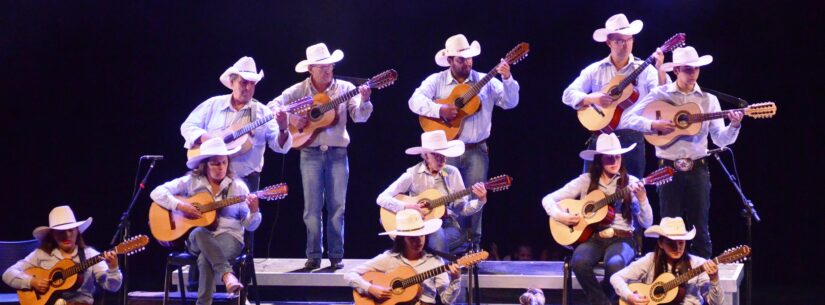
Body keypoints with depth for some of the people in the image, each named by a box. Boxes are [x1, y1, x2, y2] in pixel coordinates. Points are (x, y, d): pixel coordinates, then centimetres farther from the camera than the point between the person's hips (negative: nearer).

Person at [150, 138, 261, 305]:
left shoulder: (237, 186, 6)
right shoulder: (191, 182, 6)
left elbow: (250, 226, 5)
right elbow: (156, 193, 0)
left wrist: (254, 211, -18)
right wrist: (180, 205, -14)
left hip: (229, 237, -1)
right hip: (197, 240, 1)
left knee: (205, 258, -37)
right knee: (200, 233, -39)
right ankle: (227, 275, -49)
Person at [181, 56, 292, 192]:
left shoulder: (262, 112, 5)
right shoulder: (214, 104, 8)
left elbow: (280, 146, -1)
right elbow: (187, 126, 7)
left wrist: (283, 129, -23)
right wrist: (205, 139, -11)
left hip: (246, 179, 0)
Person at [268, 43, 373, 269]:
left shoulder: (345, 89, 4)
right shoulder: (300, 90, 4)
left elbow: (359, 116, -5)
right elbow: (273, 106, 3)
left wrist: (364, 101, -24)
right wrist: (290, 118, -14)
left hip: (338, 153, 0)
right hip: (310, 154, 0)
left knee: (337, 206, 1)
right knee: (312, 207, 0)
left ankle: (336, 255, 6)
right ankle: (314, 255, 6)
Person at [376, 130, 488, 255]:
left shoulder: (452, 173, 6)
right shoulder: (412, 175, -3)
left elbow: (462, 208, 8)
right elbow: (382, 199, -7)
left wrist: (480, 200, -11)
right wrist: (407, 207, -20)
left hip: (447, 224, 3)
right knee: (437, 236, -36)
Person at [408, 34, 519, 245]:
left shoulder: (485, 81, 7)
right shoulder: (436, 81, 3)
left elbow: (510, 102, 1)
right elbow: (415, 101, -9)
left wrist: (508, 79, -16)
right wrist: (440, 110, -22)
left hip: (476, 151, 1)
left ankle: (473, 245, 4)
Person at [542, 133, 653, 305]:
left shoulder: (631, 183, 7)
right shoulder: (586, 181, 8)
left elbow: (647, 224, 4)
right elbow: (548, 200, 11)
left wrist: (642, 199, -13)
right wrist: (560, 216, -9)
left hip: (621, 239, -1)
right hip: (592, 238, 1)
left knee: (614, 264, -37)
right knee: (579, 262, -35)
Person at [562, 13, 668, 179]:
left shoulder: (644, 70, 3)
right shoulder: (595, 70, 7)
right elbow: (568, 95, 4)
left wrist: (660, 69, -25)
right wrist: (592, 99, -14)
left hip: (632, 140, -1)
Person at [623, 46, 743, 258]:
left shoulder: (708, 100, 6)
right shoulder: (660, 95, 1)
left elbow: (721, 139, 3)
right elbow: (630, 119, -2)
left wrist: (734, 126, -17)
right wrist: (654, 125, -17)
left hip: (697, 168, 1)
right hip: (669, 168, -1)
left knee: (700, 227, 2)